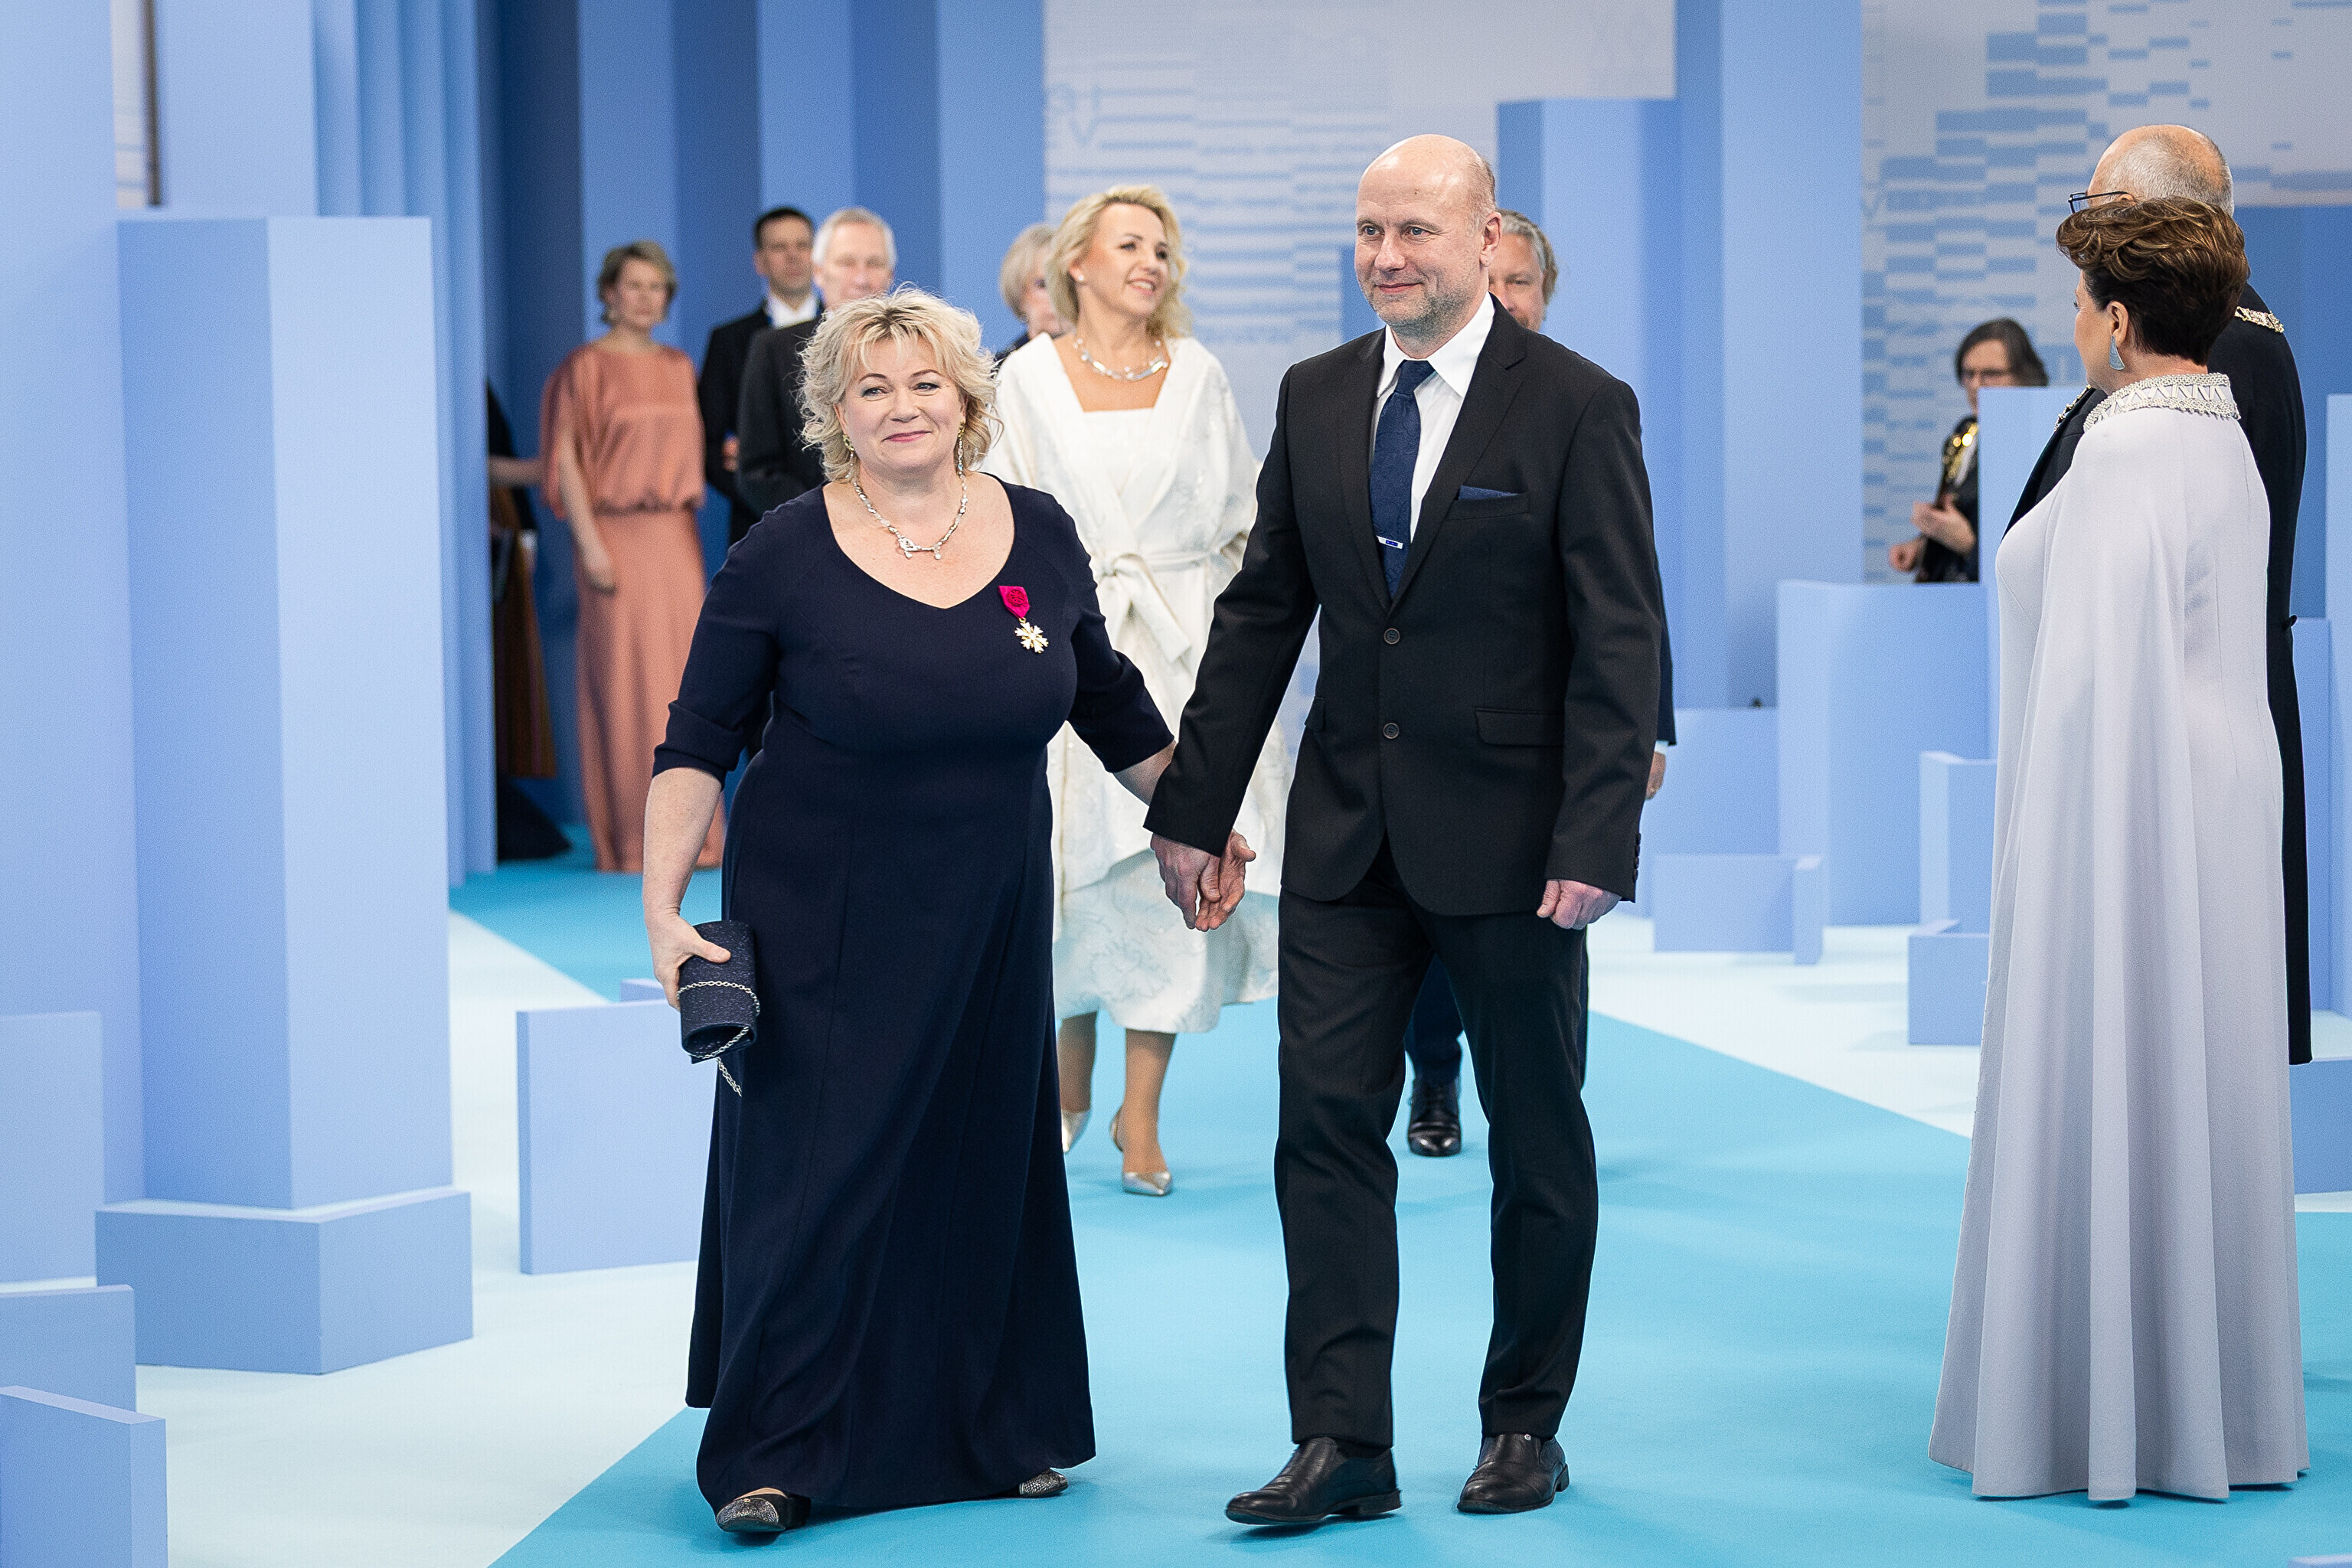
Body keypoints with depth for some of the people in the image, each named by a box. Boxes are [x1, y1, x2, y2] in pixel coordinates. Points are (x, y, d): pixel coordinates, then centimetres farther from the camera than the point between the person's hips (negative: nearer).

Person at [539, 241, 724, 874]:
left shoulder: (678, 367, 14)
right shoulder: (586, 366, -3)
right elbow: (564, 458, -7)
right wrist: (589, 544, -14)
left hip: (676, 536, 5)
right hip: (617, 535, -5)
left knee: (683, 678, 3)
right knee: (624, 682, -5)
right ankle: (628, 840, 0)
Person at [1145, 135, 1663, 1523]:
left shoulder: (1579, 408, -9)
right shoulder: (1316, 397, 6)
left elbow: (1621, 642, -12)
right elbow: (1261, 614, 11)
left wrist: (1596, 841, -20)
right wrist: (1195, 808, 8)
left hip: (1507, 836, -4)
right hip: (1348, 833, 4)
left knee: (1538, 1139, 9)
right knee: (1327, 1125, -1)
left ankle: (1527, 1424, 22)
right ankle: (1343, 1444, 3)